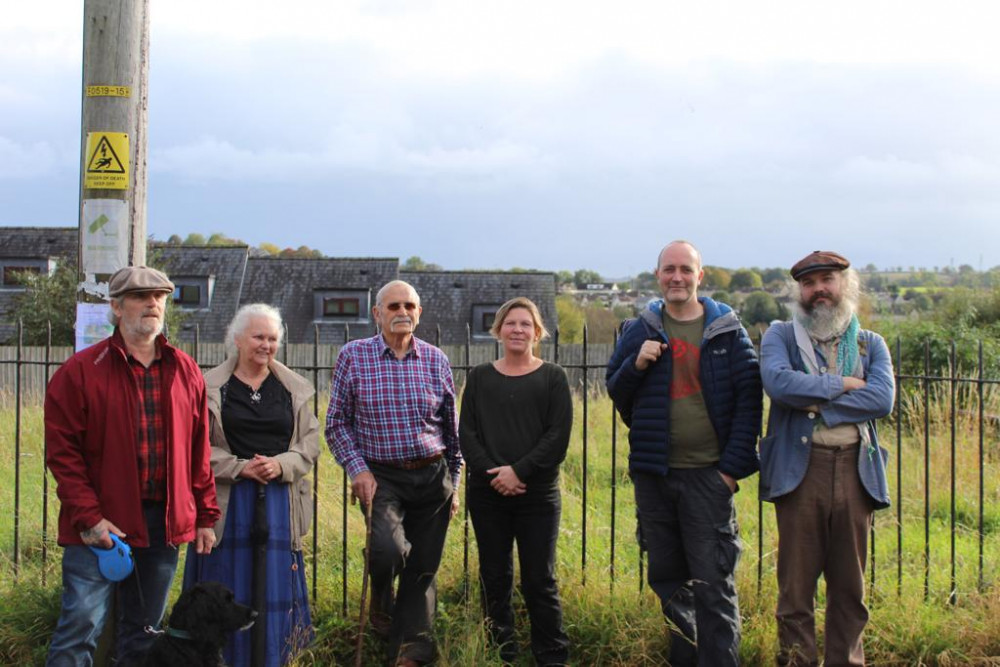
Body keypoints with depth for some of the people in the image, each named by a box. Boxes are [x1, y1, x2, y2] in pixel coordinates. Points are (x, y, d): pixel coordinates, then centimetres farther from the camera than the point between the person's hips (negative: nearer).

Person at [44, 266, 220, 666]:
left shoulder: (185, 371, 10)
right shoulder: (81, 371, -3)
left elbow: (199, 451, 13)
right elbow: (62, 451, -6)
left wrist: (205, 516, 10)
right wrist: (88, 516, -14)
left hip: (164, 524, 4)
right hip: (100, 526, -4)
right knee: (81, 626, -7)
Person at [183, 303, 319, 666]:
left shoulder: (295, 388, 10)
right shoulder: (211, 386, 2)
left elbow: (310, 442, 7)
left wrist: (280, 465, -11)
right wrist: (239, 467, -15)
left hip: (279, 500, 2)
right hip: (227, 500, -2)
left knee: (274, 588, 4)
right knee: (228, 589, 0)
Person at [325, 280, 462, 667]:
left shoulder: (435, 360, 5)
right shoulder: (353, 356, -1)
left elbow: (451, 427, 13)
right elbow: (337, 422, 3)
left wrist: (454, 483, 12)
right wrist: (357, 468, -9)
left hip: (432, 476, 3)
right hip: (380, 476, -3)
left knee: (423, 569, 4)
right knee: (390, 548, -25)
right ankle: (381, 607, 9)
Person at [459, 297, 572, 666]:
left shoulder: (553, 377, 4)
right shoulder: (479, 377, 10)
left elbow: (559, 435, -4)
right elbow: (466, 433, 3)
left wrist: (520, 471, -13)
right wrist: (492, 473, -12)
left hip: (538, 494, -2)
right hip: (487, 493, 2)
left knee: (539, 581, -2)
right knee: (494, 579, 6)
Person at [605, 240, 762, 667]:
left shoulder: (727, 330, 1)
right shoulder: (639, 330, 8)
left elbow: (748, 399, -2)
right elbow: (615, 392, 10)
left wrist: (734, 466, -9)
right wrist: (636, 365, -10)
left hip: (708, 474, -3)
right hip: (653, 472, 3)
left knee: (713, 583, -6)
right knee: (668, 578, 11)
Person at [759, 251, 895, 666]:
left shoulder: (871, 344, 14)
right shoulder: (780, 336, 8)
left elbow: (883, 398, -5)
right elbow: (778, 382, -14)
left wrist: (817, 402, -11)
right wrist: (843, 385, -8)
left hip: (855, 470, 2)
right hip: (799, 469, -2)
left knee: (850, 585, 7)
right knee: (796, 585, 0)